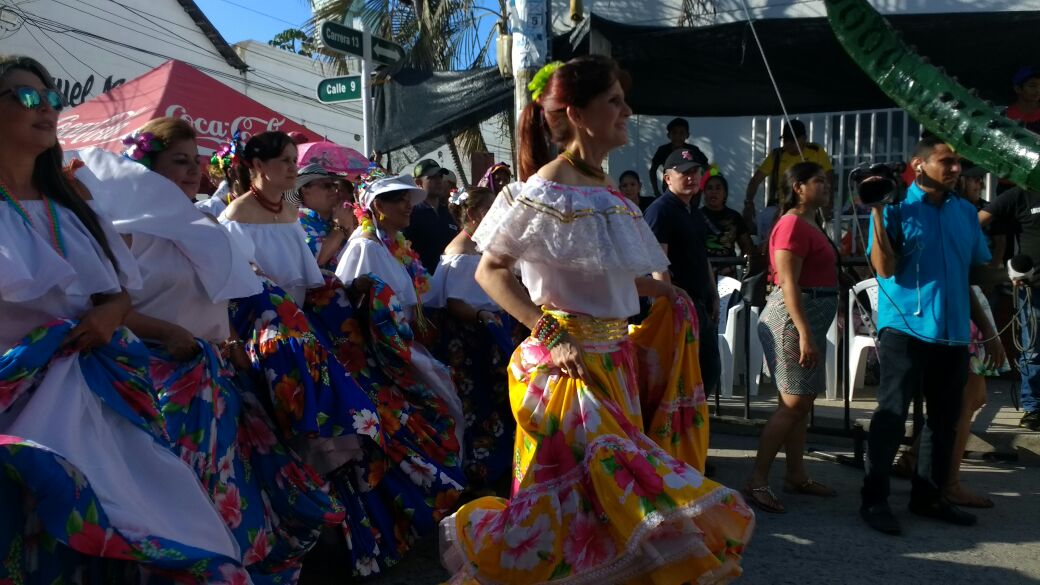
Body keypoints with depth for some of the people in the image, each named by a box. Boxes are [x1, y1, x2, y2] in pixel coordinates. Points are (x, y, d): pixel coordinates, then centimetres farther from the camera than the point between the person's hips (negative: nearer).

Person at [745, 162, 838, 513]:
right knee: (794, 403, -11)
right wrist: (805, 333, -25)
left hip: (810, 319, 10)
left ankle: (796, 476, 21)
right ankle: (757, 482, -7)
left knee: (803, 402, 12)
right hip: (793, 318, -10)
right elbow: (788, 283, -21)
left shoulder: (810, 225, 18)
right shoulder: (793, 225, -14)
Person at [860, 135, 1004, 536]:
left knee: (946, 418, 11)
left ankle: (928, 495, 24)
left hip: (954, 332, 6)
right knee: (892, 416, -5)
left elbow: (965, 277, 18)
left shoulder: (965, 212, 12)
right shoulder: (897, 207, -3)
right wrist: (877, 210, -20)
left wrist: (987, 330, 18)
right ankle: (874, 499, 3)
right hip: (905, 328, -6)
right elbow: (884, 268, -14)